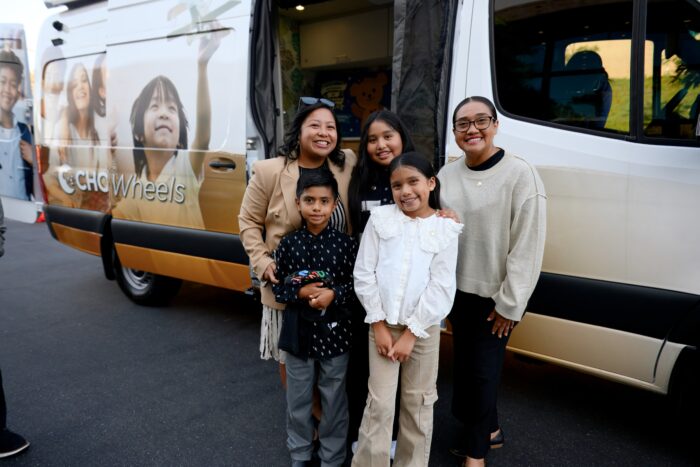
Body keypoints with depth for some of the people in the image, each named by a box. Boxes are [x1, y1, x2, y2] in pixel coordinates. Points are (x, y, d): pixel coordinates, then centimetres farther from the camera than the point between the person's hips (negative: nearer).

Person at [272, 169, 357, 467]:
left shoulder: (344, 243, -8)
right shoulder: (288, 244, -4)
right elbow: (277, 287, 0)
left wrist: (334, 294, -20)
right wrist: (301, 292, -17)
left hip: (334, 332, -1)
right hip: (299, 332, 1)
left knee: (334, 400, 13)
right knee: (298, 400, 16)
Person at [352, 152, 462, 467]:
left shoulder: (445, 228, -5)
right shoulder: (380, 219, -3)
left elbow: (441, 289, -9)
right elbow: (364, 275, -4)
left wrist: (411, 333, -11)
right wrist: (379, 325, -7)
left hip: (424, 327, 0)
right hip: (383, 324, 0)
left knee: (418, 402, 13)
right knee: (380, 403, 3)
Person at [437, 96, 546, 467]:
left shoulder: (520, 174, -15)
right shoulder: (446, 175, 3)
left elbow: (528, 245, -15)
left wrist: (509, 304, -14)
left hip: (495, 297, -5)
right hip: (458, 292, 5)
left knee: (482, 369, 5)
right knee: (464, 364, 15)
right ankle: (489, 430, 39)